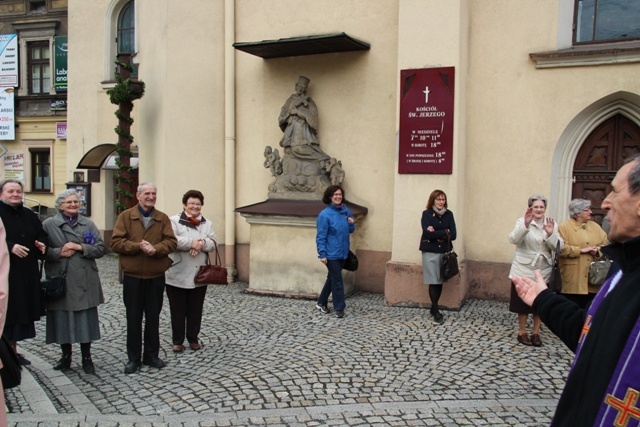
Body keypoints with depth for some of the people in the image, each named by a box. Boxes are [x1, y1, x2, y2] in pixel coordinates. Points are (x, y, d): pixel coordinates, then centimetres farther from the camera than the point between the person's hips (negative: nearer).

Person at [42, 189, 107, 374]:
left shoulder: (88, 224, 9)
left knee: (86, 321, 5)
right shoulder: (49, 224, 3)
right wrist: (59, 252, -15)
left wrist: (81, 247, -12)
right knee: (62, 320, 6)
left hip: (85, 282, 1)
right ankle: (66, 356, 24)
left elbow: (101, 248, 2)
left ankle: (87, 358, 16)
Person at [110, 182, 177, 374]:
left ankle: (151, 355, 23)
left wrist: (155, 249, -22)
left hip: (156, 276, 2)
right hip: (132, 276, -2)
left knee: (153, 317, 10)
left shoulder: (163, 218, 6)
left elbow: (171, 242, -3)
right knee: (133, 318, 6)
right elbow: (116, 242, -7)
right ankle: (133, 358, 17)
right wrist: (138, 246, -20)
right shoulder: (125, 216, 1)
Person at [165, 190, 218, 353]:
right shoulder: (174, 221, -1)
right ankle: (177, 341, 17)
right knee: (178, 310, 5)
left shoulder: (207, 224, 12)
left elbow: (213, 243, 0)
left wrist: (201, 244, -20)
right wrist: (191, 243, -22)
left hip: (199, 275, 4)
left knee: (195, 310, 11)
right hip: (178, 275, -3)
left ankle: (193, 339, 24)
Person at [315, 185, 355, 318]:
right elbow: (321, 236, -14)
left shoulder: (346, 211, 5)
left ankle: (321, 302, 31)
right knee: (337, 280, -3)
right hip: (331, 254, -6)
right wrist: (322, 254, -18)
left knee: (332, 278, 16)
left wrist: (351, 223, -7)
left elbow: (351, 230, 15)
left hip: (342, 253, 7)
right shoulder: (325, 214, -14)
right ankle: (339, 308, 8)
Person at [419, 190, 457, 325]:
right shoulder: (426, 213, -3)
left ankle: (433, 309, 20)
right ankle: (436, 312, 1)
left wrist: (436, 234, -12)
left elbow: (453, 235, -2)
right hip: (430, 252, -3)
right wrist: (445, 232, -9)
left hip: (445, 252, 3)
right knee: (433, 282, -3)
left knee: (440, 282, 7)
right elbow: (428, 233, -16)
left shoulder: (449, 214, 5)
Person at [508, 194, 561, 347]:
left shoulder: (552, 224, 3)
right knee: (523, 302, 5)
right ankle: (522, 333, 18)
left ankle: (535, 333, 23)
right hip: (524, 270, -3)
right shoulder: (522, 222, -6)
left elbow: (558, 247, -5)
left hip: (543, 271, 3)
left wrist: (550, 234, -23)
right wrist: (526, 224, -37)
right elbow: (514, 239, -22)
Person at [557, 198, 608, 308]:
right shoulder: (564, 227, -4)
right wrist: (581, 250, -15)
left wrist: (597, 250, -8)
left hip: (593, 279, 5)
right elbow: (561, 249, -14)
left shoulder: (595, 226, 13)